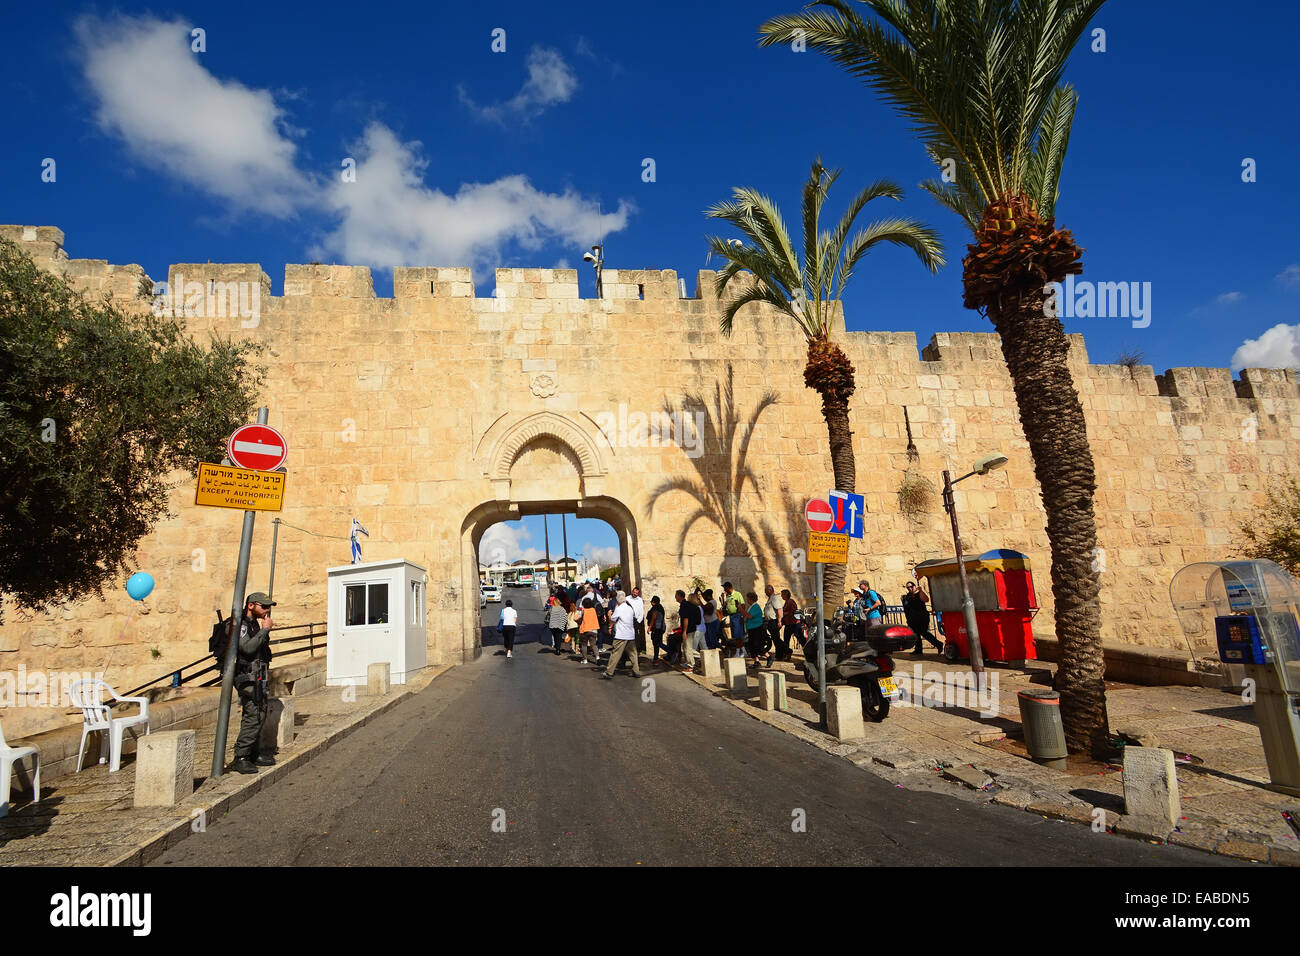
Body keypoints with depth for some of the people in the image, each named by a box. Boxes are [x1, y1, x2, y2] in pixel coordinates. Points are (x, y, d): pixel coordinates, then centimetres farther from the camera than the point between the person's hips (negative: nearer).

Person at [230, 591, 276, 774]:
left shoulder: (254, 624, 18)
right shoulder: (240, 624, -12)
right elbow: (247, 648, -27)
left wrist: (265, 630, 13)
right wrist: (265, 630, -21)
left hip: (257, 678, 10)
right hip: (247, 677, -10)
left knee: (260, 713, 13)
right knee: (252, 716, -13)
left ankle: (255, 754, 21)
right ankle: (240, 758, -9)